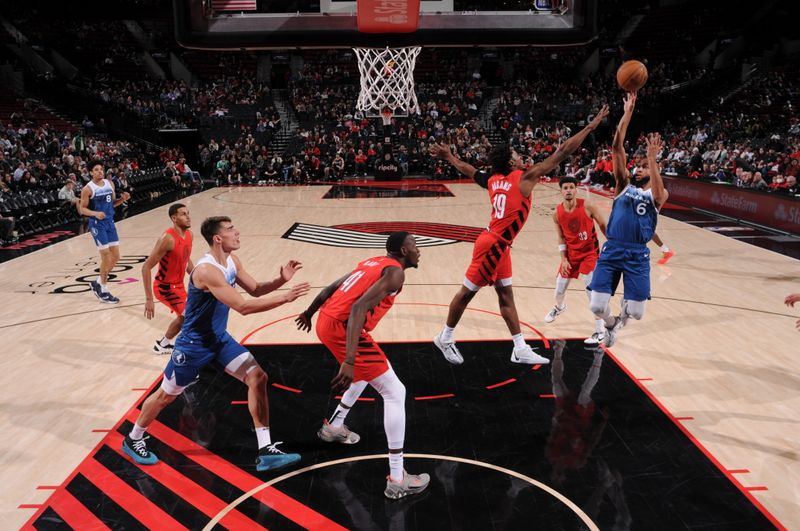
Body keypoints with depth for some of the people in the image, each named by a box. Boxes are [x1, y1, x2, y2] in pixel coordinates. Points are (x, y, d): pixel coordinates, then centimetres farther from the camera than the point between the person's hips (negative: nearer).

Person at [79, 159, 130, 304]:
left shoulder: (109, 183, 6)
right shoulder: (88, 189, -11)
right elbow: (82, 209, -9)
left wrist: (123, 199, -3)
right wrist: (95, 213, -26)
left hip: (110, 222, 7)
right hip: (97, 224, -7)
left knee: (115, 257, 7)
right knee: (106, 257, -7)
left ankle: (98, 283, 24)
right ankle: (103, 291, 6)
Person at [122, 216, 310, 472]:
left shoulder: (232, 261, -3)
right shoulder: (207, 270, -30)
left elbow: (255, 290, 8)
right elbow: (243, 306, -35)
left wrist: (281, 280, -10)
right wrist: (285, 297, -34)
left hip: (220, 339, 8)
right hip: (193, 344, -8)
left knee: (257, 377, -5)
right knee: (166, 396, 11)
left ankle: (266, 451, -2)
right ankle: (133, 440, 39)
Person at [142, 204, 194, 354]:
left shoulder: (189, 235, -2)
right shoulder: (168, 239, -28)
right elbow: (146, 267, -26)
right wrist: (149, 299, -28)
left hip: (178, 285, 9)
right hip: (165, 287, -9)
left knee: (183, 317, 25)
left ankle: (164, 344, 47)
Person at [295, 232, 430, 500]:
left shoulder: (374, 262, 19)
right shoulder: (394, 271, -8)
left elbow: (331, 287, 25)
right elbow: (359, 307, -23)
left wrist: (309, 312, 42)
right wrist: (349, 361, -29)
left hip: (326, 321, 10)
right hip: (340, 326, -10)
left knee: (367, 371, 34)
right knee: (395, 392, -5)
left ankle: (334, 426, 44)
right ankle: (397, 480, -4)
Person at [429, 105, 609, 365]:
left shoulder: (493, 180, 4)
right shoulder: (524, 178, -16)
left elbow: (469, 170, 19)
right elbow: (560, 154, -17)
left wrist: (448, 156, 37)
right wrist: (591, 126, -12)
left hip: (497, 244, 9)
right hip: (492, 245, -9)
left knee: (506, 295, 10)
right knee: (467, 292, 5)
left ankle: (520, 349, 16)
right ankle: (445, 338, 20)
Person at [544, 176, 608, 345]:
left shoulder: (587, 207, -17)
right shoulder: (557, 213, -7)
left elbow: (603, 226, -5)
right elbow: (561, 238, 3)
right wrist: (564, 259, -5)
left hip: (590, 253, -4)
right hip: (571, 254, 4)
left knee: (592, 290, -15)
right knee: (560, 288, 14)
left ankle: (600, 331, -6)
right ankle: (559, 307, 52)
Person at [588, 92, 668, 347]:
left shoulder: (658, 195, 7)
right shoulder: (624, 185, 10)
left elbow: (656, 193, -21)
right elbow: (616, 147, 1)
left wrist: (653, 158, -26)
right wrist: (628, 112, -5)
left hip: (638, 254, -1)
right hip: (612, 249, 1)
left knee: (636, 312, -1)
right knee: (597, 306, -7)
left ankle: (624, 310, 38)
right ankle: (611, 325, 29)